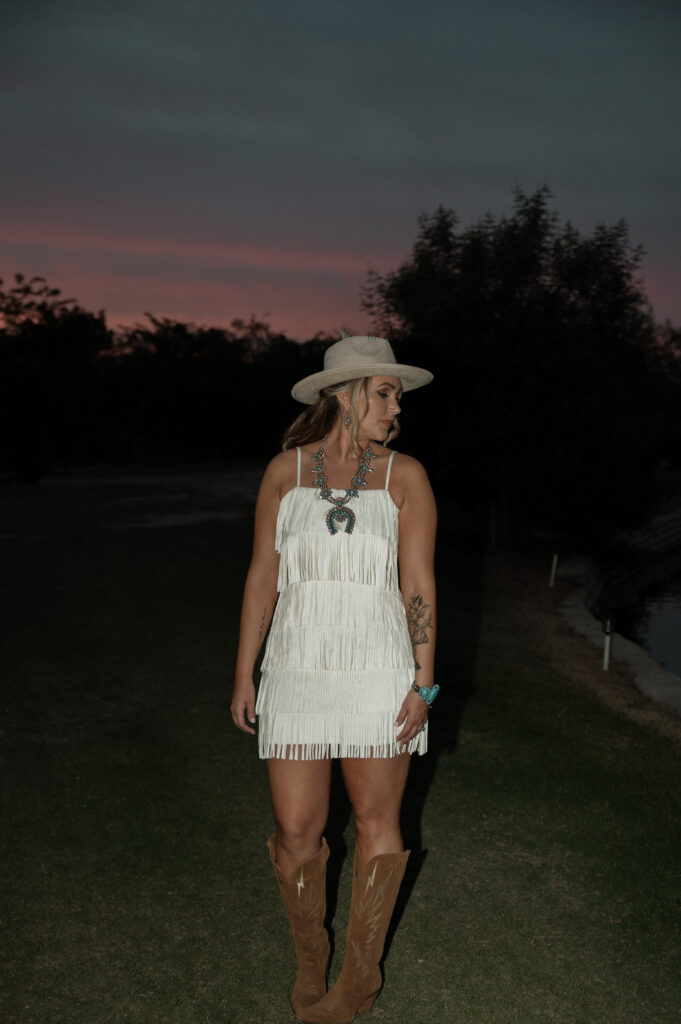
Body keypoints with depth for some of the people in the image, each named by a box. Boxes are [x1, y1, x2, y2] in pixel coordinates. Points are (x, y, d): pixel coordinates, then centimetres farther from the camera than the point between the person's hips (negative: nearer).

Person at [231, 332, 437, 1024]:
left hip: (379, 675, 0)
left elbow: (419, 585, 0)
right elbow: (261, 577, 5)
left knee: (377, 822, 8)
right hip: (298, 674, 1)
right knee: (296, 833, 3)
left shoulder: (404, 476, 0)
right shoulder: (286, 470, 3)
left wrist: (424, 682, -5)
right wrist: (243, 675, 4)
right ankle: (309, 959, 31)